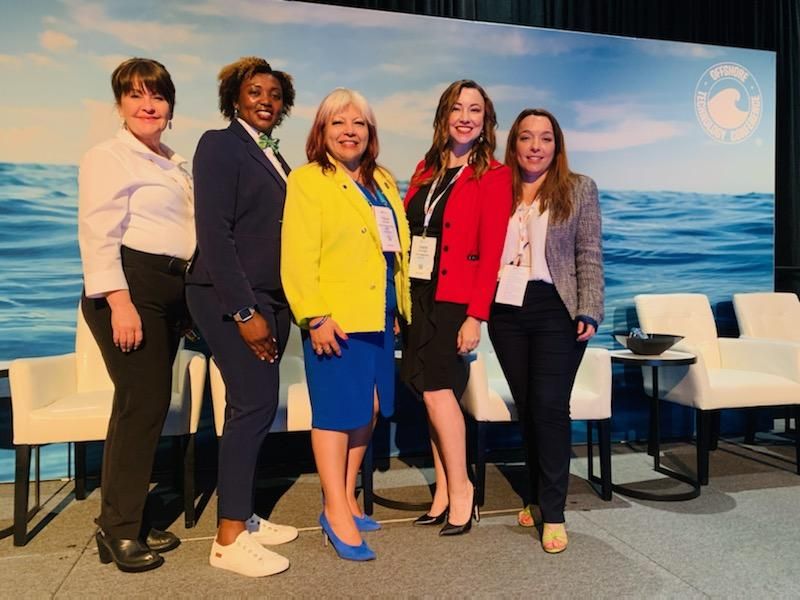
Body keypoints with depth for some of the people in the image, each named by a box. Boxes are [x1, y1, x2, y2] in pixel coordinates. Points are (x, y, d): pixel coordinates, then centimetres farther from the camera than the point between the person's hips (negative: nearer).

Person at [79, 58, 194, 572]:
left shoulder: (177, 166, 21)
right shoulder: (108, 158, -3)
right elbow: (98, 235, -13)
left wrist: (191, 297, 16)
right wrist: (120, 302, -22)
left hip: (171, 290, 8)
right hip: (131, 287, -8)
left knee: (152, 404, 9)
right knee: (141, 404, -9)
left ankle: (135, 520, 21)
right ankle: (119, 530, 6)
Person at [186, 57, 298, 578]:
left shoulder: (274, 157, 17)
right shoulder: (220, 145, -6)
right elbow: (214, 233, -15)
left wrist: (279, 306, 9)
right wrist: (244, 311, -19)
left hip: (272, 297, 8)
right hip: (231, 298, -8)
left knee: (257, 405, 10)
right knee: (254, 404, -8)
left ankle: (243, 515, 23)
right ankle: (229, 539, 4)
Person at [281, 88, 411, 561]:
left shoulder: (383, 182, 17)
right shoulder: (307, 180, -4)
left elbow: (399, 246, 18)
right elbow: (299, 255, -13)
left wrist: (403, 307, 12)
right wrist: (314, 316, -20)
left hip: (380, 313, 7)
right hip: (335, 316, -7)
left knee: (370, 408, 12)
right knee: (338, 408, -3)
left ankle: (348, 495, 28)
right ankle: (336, 511, 9)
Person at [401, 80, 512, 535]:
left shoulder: (494, 176, -3)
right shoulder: (427, 169, 14)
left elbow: (491, 249, -10)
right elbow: (404, 227, 11)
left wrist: (476, 315, -16)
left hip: (455, 298, -5)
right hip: (418, 293, 6)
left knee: (436, 387, -9)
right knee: (433, 390, 9)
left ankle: (460, 489, 9)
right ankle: (445, 489, 21)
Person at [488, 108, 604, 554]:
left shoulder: (579, 189, 4)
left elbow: (590, 257, 0)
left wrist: (589, 313, -9)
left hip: (556, 310, -3)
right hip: (506, 311, 3)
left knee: (550, 407, -5)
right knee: (527, 407, 9)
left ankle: (553, 513, 6)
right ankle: (539, 496, 25)